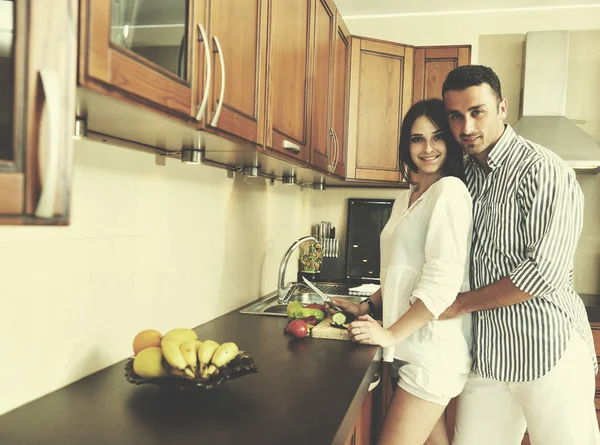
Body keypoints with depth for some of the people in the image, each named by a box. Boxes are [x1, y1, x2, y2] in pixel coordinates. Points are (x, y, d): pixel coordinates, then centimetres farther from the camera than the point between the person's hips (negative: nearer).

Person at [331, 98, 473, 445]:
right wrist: (368, 307, 13)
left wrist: (390, 334, -14)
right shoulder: (405, 200, 15)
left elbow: (443, 280, -19)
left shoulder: (450, 190, -12)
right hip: (410, 347, 8)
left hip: (434, 348, -8)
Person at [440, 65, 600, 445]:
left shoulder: (542, 171, -13)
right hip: (487, 353, 6)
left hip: (547, 352, -6)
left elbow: (545, 273, -20)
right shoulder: (465, 173, 9)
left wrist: (461, 304, -10)